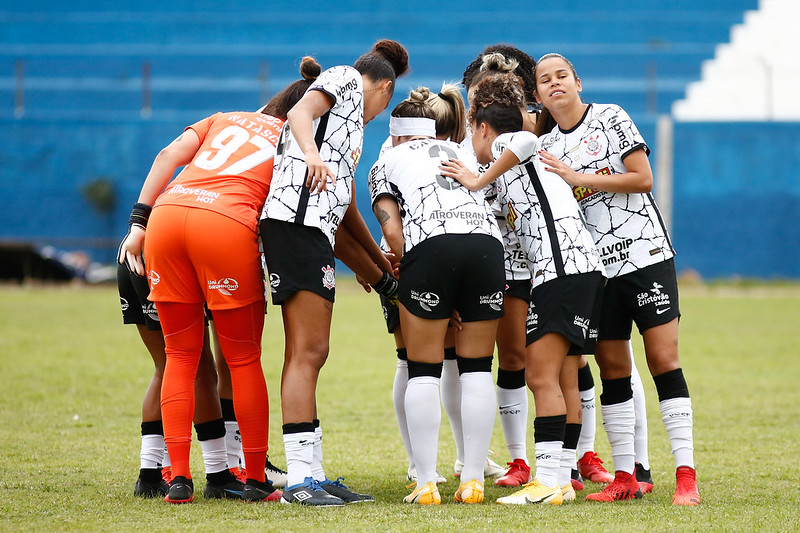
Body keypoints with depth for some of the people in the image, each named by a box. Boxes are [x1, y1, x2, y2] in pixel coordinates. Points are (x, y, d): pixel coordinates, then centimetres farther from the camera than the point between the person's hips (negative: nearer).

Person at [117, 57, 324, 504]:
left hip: (166, 213, 4)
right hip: (227, 222, -4)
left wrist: (138, 223, 11)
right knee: (244, 360, 10)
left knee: (181, 357, 13)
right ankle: (256, 480, 14)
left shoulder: (225, 119, 30)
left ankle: (178, 478, 7)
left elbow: (169, 156, 15)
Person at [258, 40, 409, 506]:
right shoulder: (345, 79, 9)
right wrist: (311, 153, -31)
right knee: (306, 352, -14)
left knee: (311, 353, 8)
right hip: (297, 219, -10)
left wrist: (381, 263, 40)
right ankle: (301, 477, -18)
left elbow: (348, 209, 36)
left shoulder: (350, 122, 33)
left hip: (316, 231, 10)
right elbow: (301, 112, -12)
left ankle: (312, 475, 8)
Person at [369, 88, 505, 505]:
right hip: (487, 241, 3)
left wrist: (407, 267, 16)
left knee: (423, 372, 5)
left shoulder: (386, 163, 22)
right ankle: (473, 481, 7)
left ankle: (426, 484, 2)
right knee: (476, 369, 9)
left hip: (430, 247, -3)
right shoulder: (460, 152, 33)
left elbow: (392, 229, 6)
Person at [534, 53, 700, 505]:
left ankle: (686, 475, -11)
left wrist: (578, 178, -12)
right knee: (612, 370, 2)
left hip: (645, 251, -4)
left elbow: (643, 179, -8)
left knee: (663, 357, -10)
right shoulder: (547, 146, 11)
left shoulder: (611, 118, -1)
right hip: (596, 265, 4)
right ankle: (626, 478, 7)